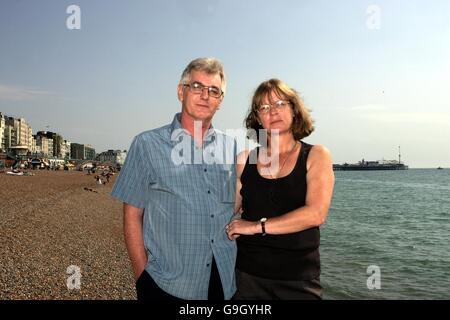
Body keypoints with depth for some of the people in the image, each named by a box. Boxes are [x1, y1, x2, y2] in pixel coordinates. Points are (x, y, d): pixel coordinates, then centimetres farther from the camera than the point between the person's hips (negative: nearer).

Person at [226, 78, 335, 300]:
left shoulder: (315, 156, -3)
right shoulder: (245, 159, 2)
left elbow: (316, 214, -16)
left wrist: (257, 226, -17)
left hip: (298, 278, -1)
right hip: (248, 273, 2)